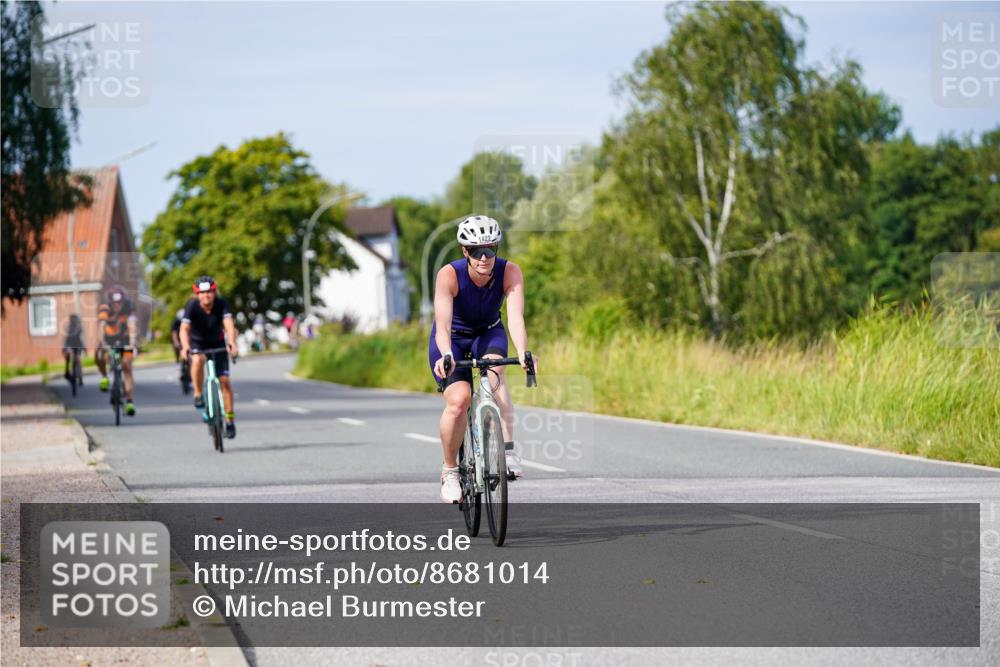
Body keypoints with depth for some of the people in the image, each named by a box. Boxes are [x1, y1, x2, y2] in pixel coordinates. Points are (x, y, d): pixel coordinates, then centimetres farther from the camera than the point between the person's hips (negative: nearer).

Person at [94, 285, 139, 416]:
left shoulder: (128, 308, -23)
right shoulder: (104, 307, -24)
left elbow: (132, 327, -33)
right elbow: (102, 326, -34)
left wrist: (133, 344, -46)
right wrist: (103, 344, -46)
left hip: (124, 339, -1)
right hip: (109, 338, 1)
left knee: (127, 368, -13)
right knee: (99, 356, -25)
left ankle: (129, 401, -13)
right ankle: (104, 378, 5)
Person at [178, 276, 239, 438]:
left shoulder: (221, 304, -23)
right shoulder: (192, 306, -25)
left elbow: (229, 324, -35)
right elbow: (184, 328, -36)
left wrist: (232, 343, -54)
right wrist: (185, 347, -54)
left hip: (217, 342, 1)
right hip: (197, 342, -1)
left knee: (224, 380, -8)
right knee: (198, 360, -36)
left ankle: (230, 420, 4)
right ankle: (198, 394, -16)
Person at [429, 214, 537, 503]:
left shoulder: (510, 272, -27)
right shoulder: (449, 274, -31)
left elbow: (515, 317, -38)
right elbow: (442, 324, -40)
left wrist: (522, 354, -56)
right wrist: (446, 356, -60)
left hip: (488, 333, 1)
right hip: (453, 337, -1)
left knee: (495, 372, -32)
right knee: (459, 399, -21)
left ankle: (508, 450, -33)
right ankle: (450, 470, 1)